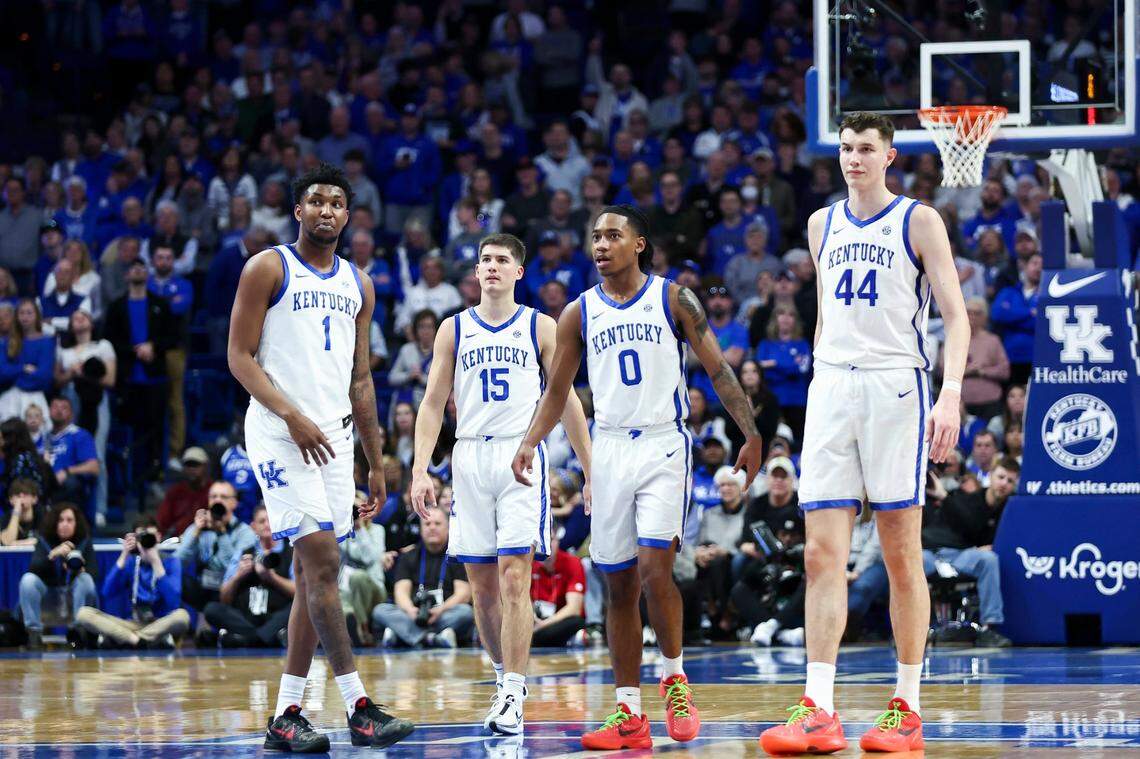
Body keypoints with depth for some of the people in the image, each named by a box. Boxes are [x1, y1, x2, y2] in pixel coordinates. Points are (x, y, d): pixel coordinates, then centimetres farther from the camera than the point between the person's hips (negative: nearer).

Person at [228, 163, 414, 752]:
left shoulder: (357, 285, 15)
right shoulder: (268, 269, -2)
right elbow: (240, 356, -7)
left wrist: (376, 462, 16)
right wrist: (292, 415, -19)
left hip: (334, 437, 7)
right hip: (280, 434, -7)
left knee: (313, 574, 5)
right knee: (322, 560, -14)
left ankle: (286, 715, 9)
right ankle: (358, 708, -16)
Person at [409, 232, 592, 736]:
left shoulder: (541, 328, 6)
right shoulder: (454, 329, 11)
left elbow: (567, 402, 8)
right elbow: (433, 403, 9)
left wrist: (592, 473, 4)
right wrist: (420, 470, -2)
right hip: (469, 457, 3)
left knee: (514, 578, -13)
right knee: (482, 585, 5)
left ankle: (513, 695, -16)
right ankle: (506, 677, 22)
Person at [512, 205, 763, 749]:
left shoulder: (673, 299, 1)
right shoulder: (579, 313, 8)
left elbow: (717, 370, 1)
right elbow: (557, 390, 13)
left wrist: (752, 433, -8)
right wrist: (530, 442, -3)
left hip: (663, 445, -3)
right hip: (610, 451, 3)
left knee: (654, 568, -18)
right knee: (619, 584, 4)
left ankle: (674, 677, 5)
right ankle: (629, 714, 7)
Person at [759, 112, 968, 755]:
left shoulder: (919, 221, 0)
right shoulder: (823, 225, 15)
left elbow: (956, 316, -5)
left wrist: (952, 392, -17)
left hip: (896, 384, -4)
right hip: (830, 387, 4)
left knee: (902, 556, -1)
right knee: (822, 554, -5)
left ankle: (908, 707, 4)